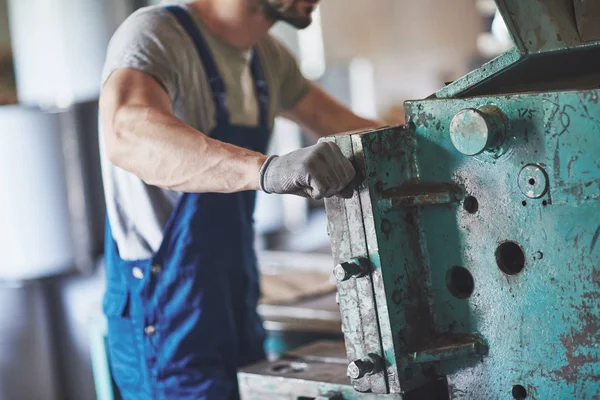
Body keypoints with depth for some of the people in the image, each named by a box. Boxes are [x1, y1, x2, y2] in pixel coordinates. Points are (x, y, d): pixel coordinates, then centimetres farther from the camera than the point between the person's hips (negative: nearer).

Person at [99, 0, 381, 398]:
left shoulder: (268, 57, 8)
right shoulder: (156, 34, -17)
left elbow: (337, 124, 23)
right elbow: (125, 133, -37)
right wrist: (266, 170, -49)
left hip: (238, 310, 8)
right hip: (166, 322, -8)